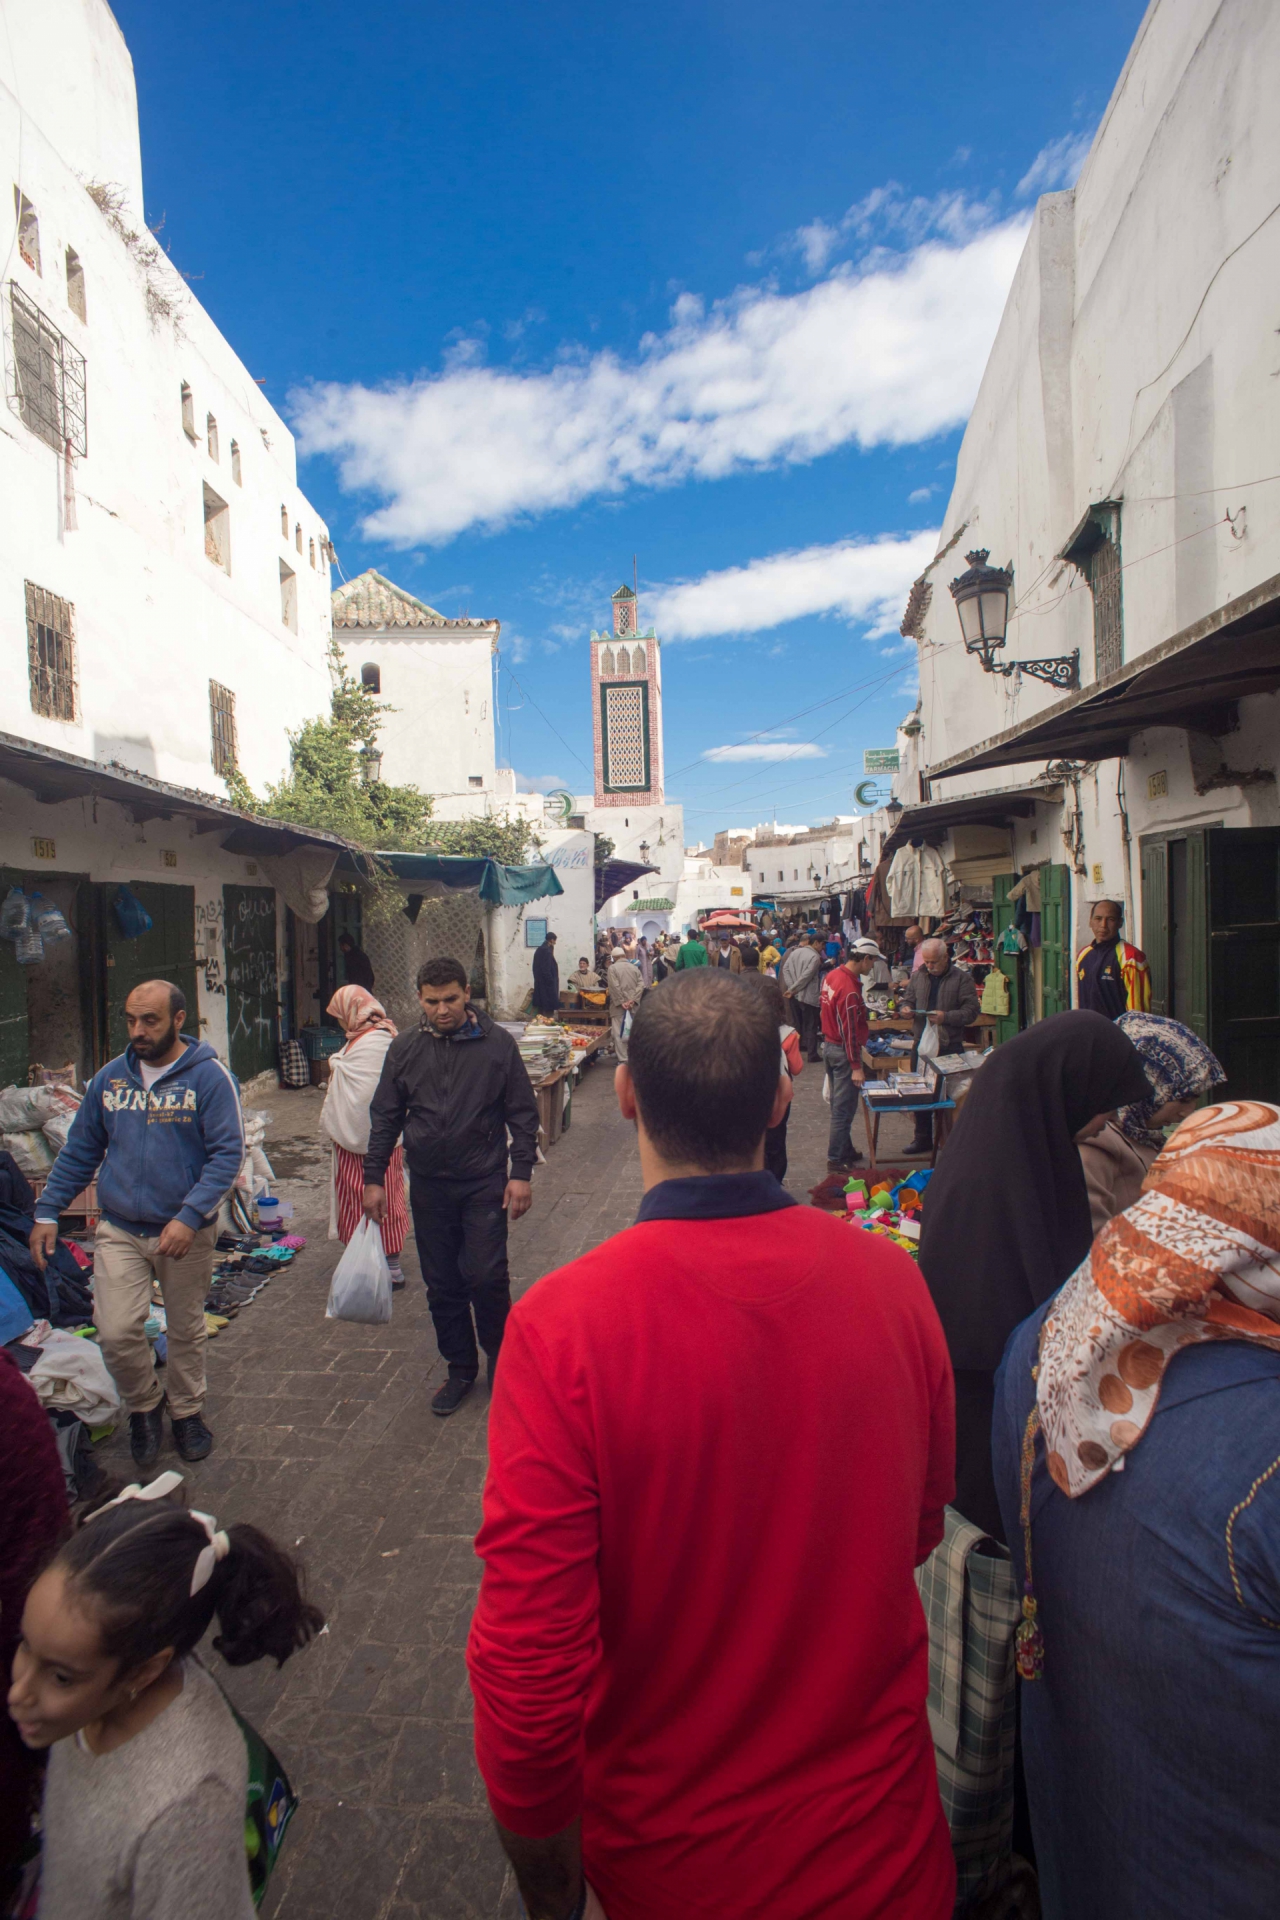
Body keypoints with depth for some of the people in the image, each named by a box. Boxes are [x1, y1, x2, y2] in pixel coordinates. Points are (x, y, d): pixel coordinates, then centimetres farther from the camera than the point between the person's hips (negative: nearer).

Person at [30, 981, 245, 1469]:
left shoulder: (210, 1076, -12)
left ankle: (187, 1411, 38)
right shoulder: (109, 1078, 2)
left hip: (186, 1233, -2)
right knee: (116, 1332, -7)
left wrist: (190, 1217, -24)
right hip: (119, 1231, 3)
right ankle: (144, 1404, 22)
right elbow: (79, 1151, 12)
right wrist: (47, 1212, 5)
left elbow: (227, 1153, -15)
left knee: (185, 1330, 13)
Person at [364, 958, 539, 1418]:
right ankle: (460, 1367, 28)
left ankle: (500, 1358, 20)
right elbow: (384, 1118, 9)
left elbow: (523, 1114, -1)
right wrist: (374, 1178, 5)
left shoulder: (497, 1044, -5)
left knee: (486, 1277, -6)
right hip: (428, 1186, 3)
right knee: (441, 1284, 10)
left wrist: (521, 1173, -7)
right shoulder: (404, 1049, 3)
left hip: (484, 1183, -3)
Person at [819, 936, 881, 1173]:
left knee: (839, 1104, 19)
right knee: (844, 1108, 0)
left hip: (829, 1045, 10)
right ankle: (836, 1160, 7)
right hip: (843, 1052, -10)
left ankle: (845, 1150, 32)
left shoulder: (832, 975, 3)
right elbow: (850, 1031, -23)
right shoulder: (849, 989, -25)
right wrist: (856, 1067, -19)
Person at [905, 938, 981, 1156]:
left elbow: (972, 1010, -8)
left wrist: (946, 1017, -20)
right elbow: (909, 1001, 21)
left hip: (950, 1046, -4)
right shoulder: (917, 977, 11)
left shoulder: (962, 978, -3)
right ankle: (923, 1138, 21)